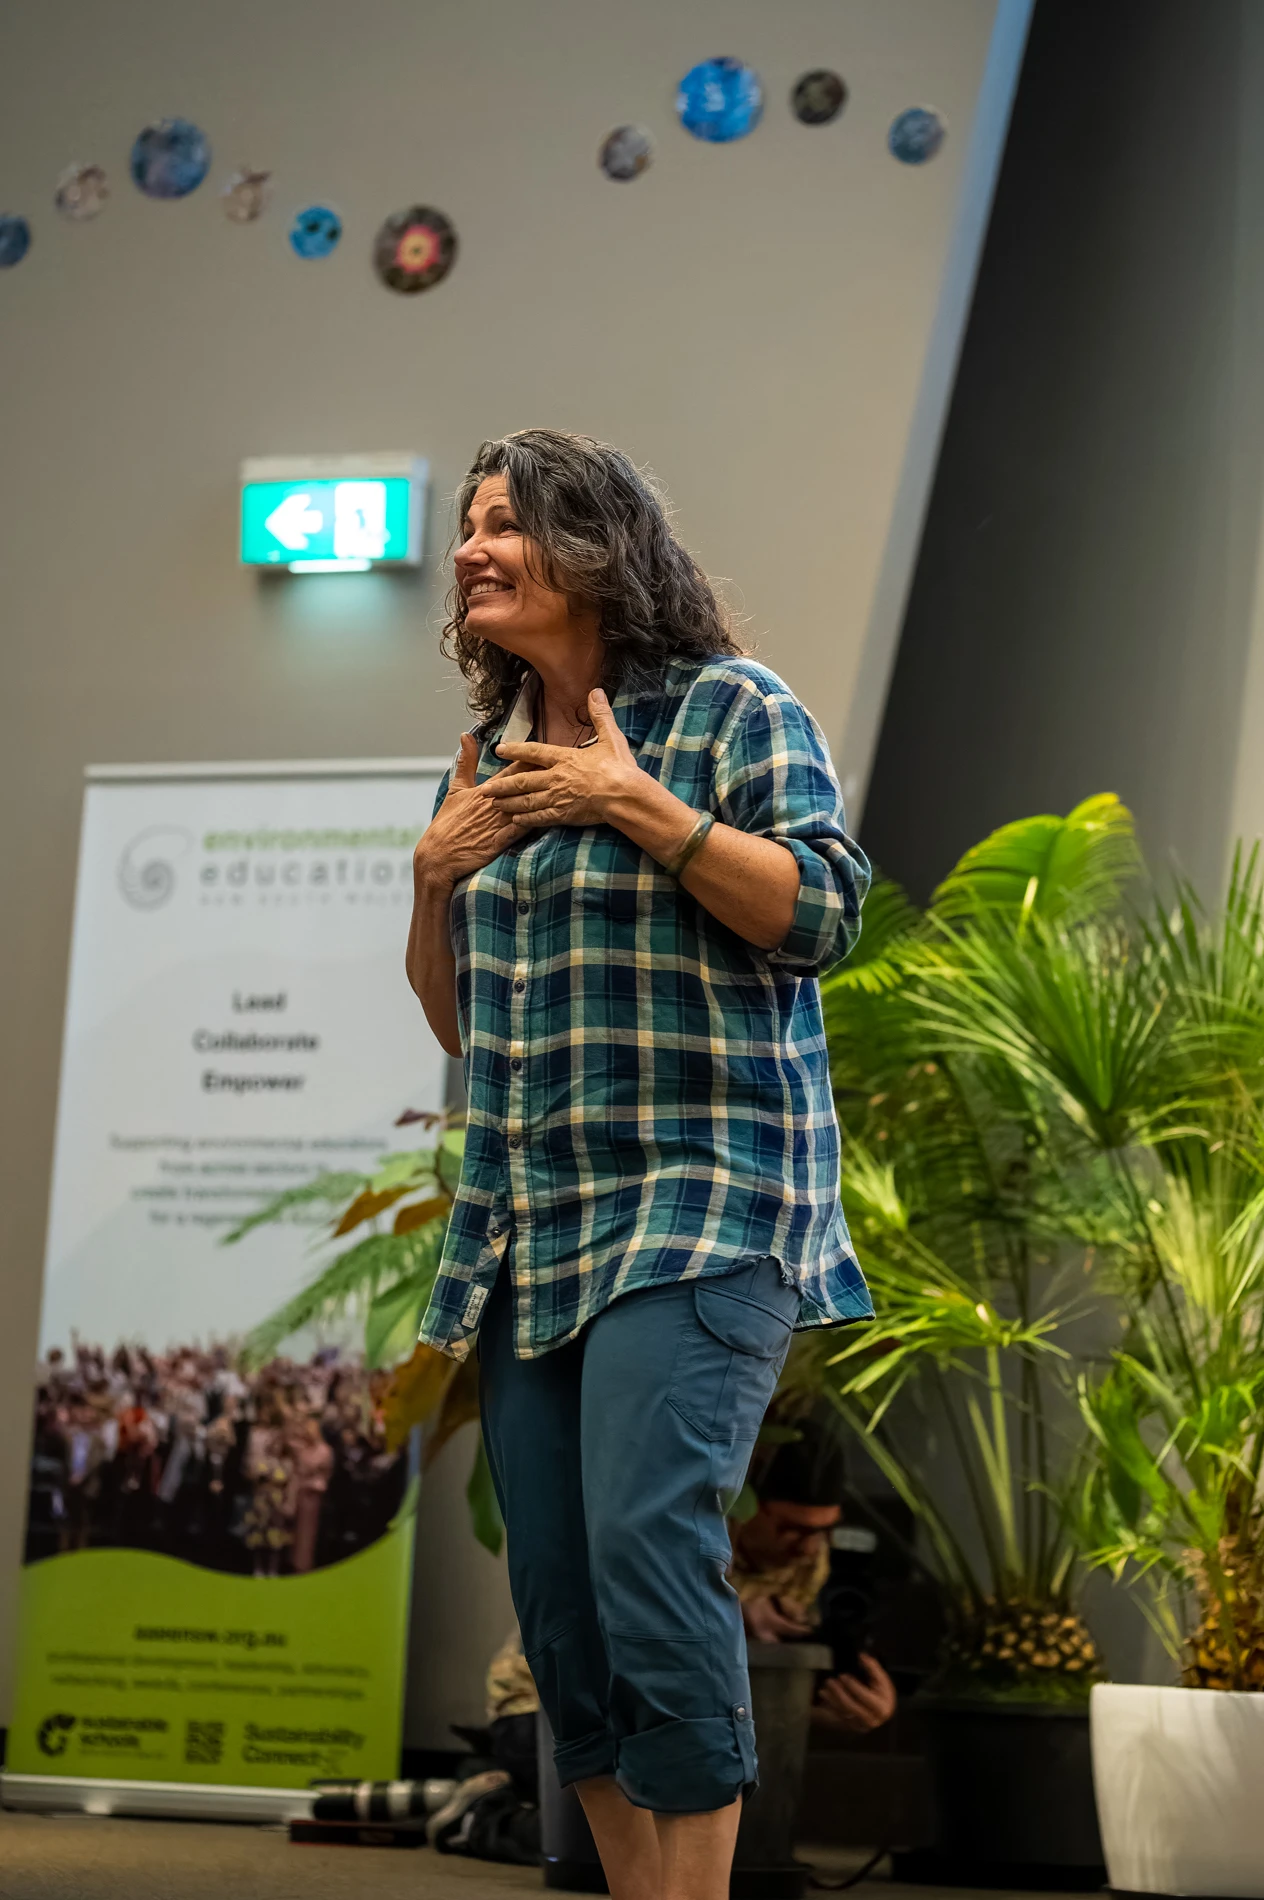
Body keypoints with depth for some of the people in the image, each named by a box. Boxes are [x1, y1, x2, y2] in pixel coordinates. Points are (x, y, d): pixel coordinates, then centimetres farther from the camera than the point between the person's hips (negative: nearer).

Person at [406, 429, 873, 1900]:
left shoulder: (730, 708, 0)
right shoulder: (497, 753, 18)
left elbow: (823, 915, -11)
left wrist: (638, 807, -14)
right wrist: (436, 877, 4)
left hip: (694, 1206, -7)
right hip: (528, 1228, 7)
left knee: (648, 1541, -22)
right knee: (556, 1599, 4)